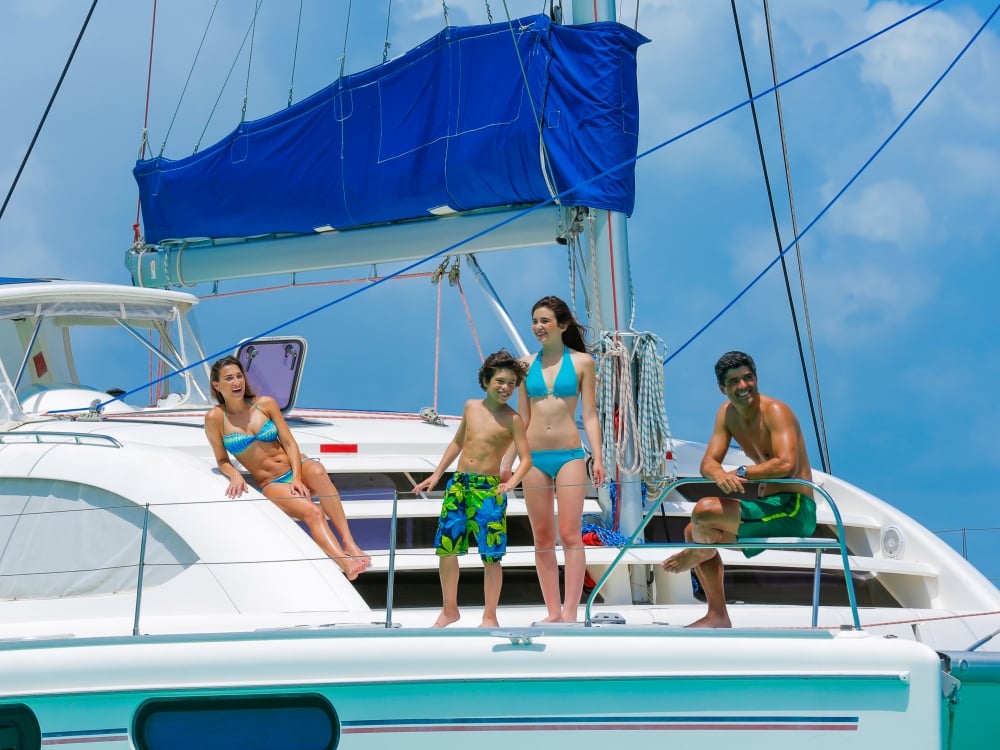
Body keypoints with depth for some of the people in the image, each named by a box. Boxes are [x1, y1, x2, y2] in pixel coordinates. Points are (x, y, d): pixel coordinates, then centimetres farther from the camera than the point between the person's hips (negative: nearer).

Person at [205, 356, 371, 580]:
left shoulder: (265, 404, 1)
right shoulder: (215, 418, -4)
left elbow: (289, 442, 0)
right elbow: (222, 461, 4)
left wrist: (297, 477, -14)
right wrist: (234, 475, -19)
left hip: (297, 469, 2)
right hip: (270, 484, -2)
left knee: (317, 472, -37)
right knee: (312, 512, -32)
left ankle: (349, 542, -41)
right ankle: (344, 561, -49)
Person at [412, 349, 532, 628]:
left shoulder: (512, 419, -5)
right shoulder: (471, 407, 9)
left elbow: (525, 459, -9)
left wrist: (511, 482, -28)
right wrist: (435, 476, 20)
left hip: (489, 490, -5)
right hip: (458, 484, 5)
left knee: (491, 556, -1)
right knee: (446, 548, 6)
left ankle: (489, 616, 9)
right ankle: (449, 610, 21)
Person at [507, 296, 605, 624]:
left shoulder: (581, 362, 2)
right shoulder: (527, 364, 9)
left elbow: (589, 414, 1)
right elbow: (522, 419, 13)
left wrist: (597, 457, -8)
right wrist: (506, 464, 10)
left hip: (569, 456, -3)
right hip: (534, 458, 3)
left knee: (570, 535, -9)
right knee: (542, 539, 4)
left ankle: (570, 613, -10)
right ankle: (553, 611, 7)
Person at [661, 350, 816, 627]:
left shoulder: (775, 411, -16)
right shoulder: (728, 413, 9)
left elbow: (787, 465, -29)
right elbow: (708, 462, 3)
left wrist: (740, 473, -24)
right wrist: (719, 475, -21)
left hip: (795, 509, -9)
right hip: (769, 505, 9)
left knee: (704, 511, -22)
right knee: (693, 531, 14)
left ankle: (701, 552, 15)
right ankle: (717, 616, 18)